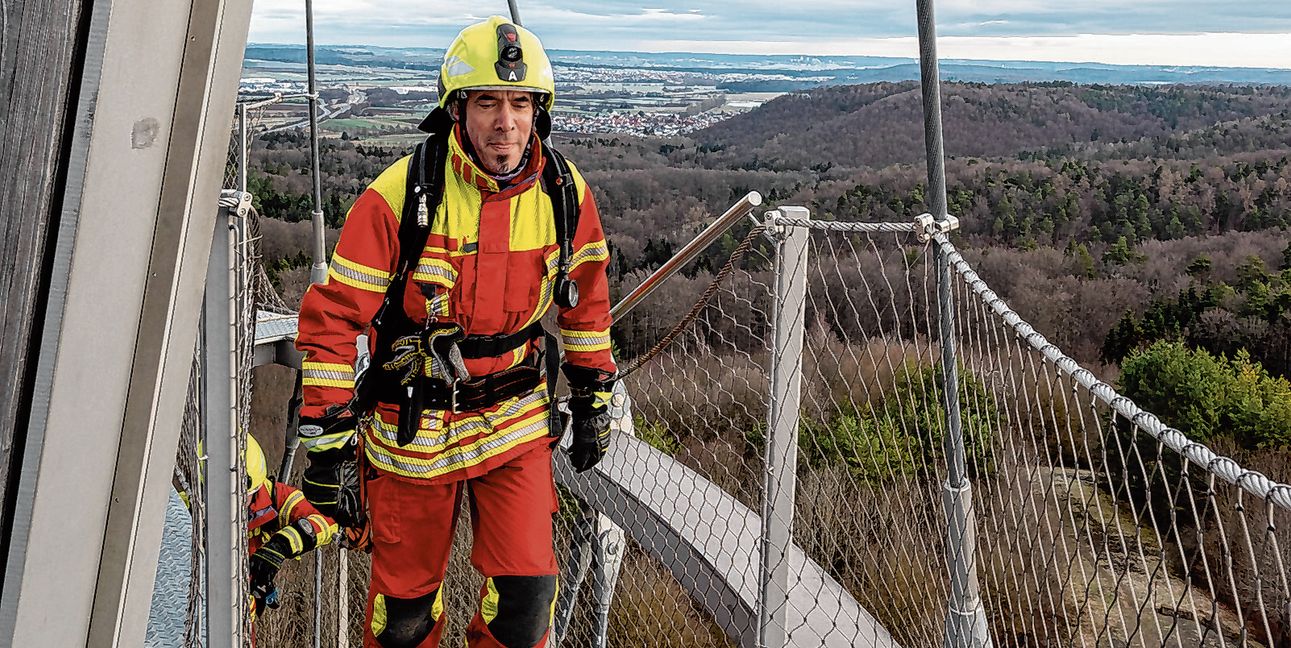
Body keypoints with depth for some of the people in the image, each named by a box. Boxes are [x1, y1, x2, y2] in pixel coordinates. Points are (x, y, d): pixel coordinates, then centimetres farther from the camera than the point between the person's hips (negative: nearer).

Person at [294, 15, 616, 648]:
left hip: (518, 423, 2)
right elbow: (332, 319, -14)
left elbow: (586, 301, 9)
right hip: (413, 428, -2)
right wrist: (328, 444, -14)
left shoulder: (565, 193, -7)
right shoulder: (400, 195, -18)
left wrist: (593, 401, 12)